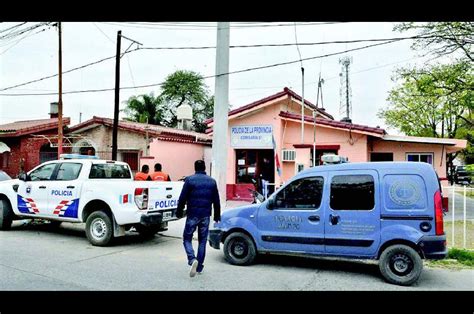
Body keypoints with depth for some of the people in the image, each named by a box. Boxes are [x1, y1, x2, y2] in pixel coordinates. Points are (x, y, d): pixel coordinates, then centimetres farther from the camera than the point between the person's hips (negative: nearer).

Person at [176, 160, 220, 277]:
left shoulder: (190, 180, -4)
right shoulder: (212, 181, 7)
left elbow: (182, 198, -6)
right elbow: (216, 201, 10)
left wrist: (179, 212, 4)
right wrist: (217, 216, 18)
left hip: (192, 215, -3)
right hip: (205, 215, 3)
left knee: (187, 238, 7)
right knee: (202, 241, 13)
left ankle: (192, 259, -16)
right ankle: (199, 267, 17)